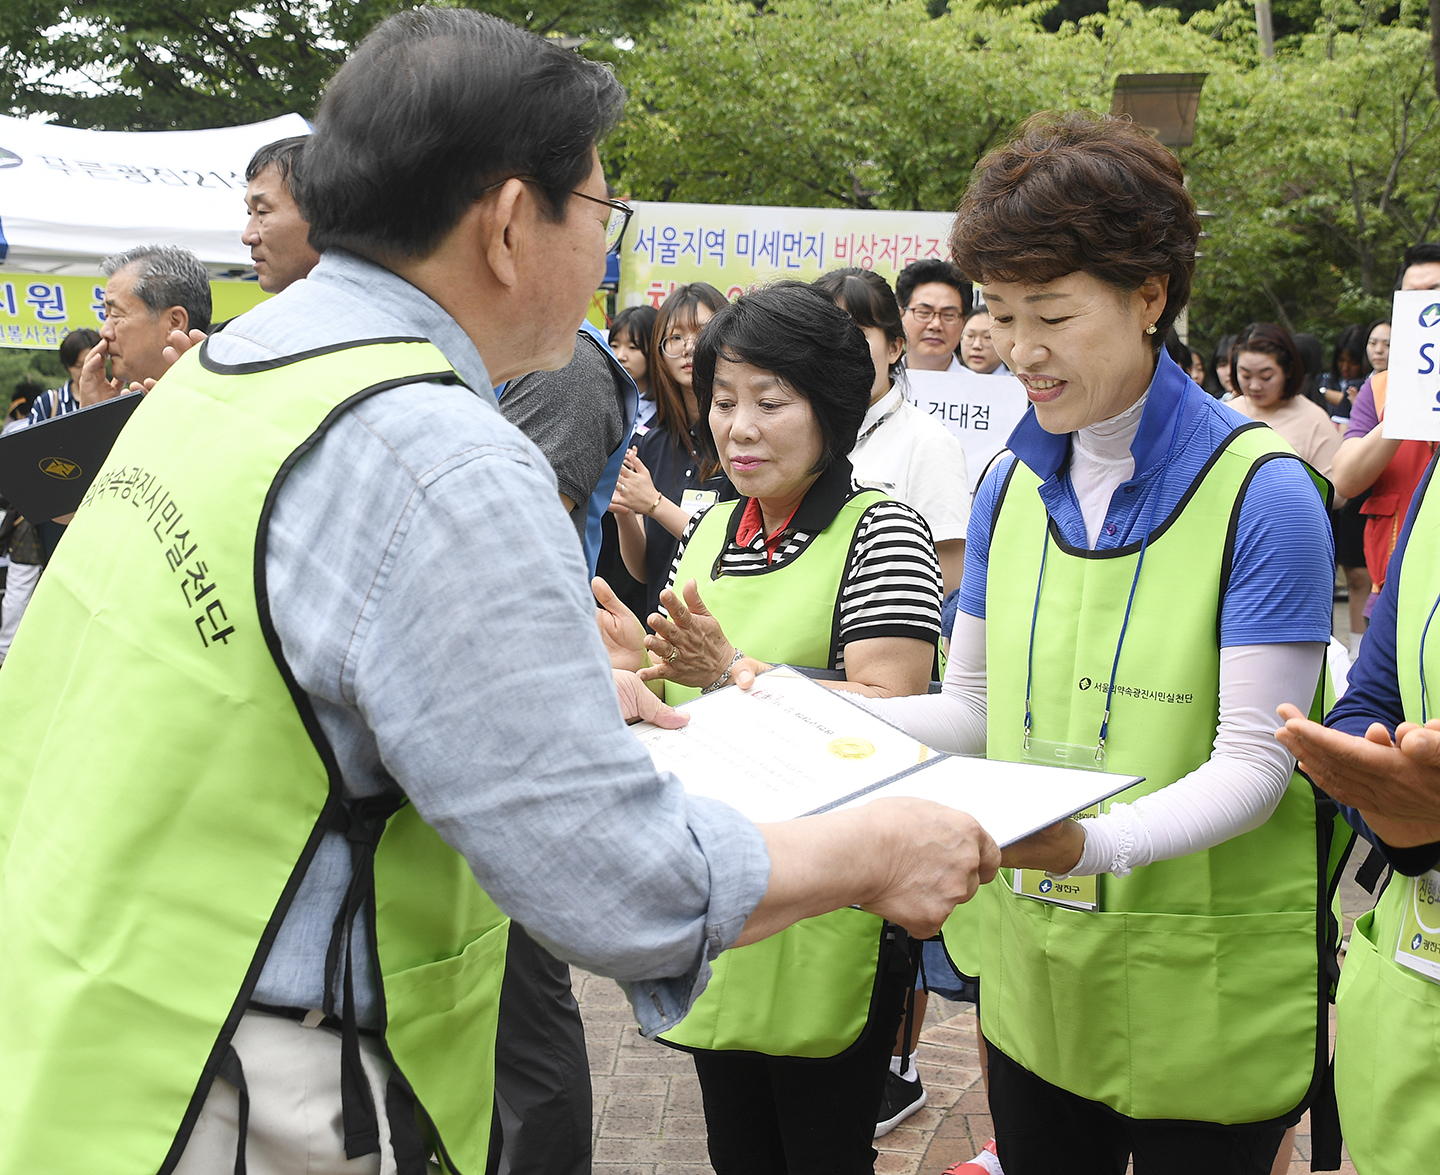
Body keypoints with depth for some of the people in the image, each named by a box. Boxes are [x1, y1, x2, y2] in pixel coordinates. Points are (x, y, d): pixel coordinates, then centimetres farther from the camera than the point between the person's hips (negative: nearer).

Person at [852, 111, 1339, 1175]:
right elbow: (974, 709, 6)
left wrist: (1093, 841, -35)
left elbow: (1251, 766, -17)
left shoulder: (1262, 493, -14)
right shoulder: (1011, 489, 4)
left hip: (1204, 1005, -5)